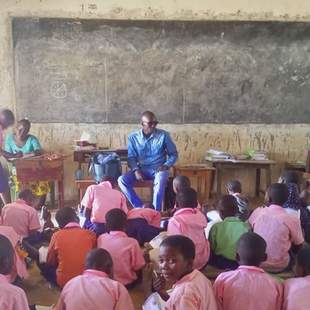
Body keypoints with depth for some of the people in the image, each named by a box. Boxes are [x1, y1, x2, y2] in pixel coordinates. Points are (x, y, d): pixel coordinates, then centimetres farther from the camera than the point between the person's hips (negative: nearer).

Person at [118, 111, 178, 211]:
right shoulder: (133, 137, 1)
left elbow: (173, 154, 4)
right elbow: (131, 157, 2)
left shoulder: (163, 135, -3)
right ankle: (140, 208, -17)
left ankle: (155, 210, -23)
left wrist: (166, 165, -14)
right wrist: (136, 170, -17)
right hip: (141, 169, 2)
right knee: (122, 180, -23)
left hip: (158, 169, -2)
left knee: (160, 180, -38)